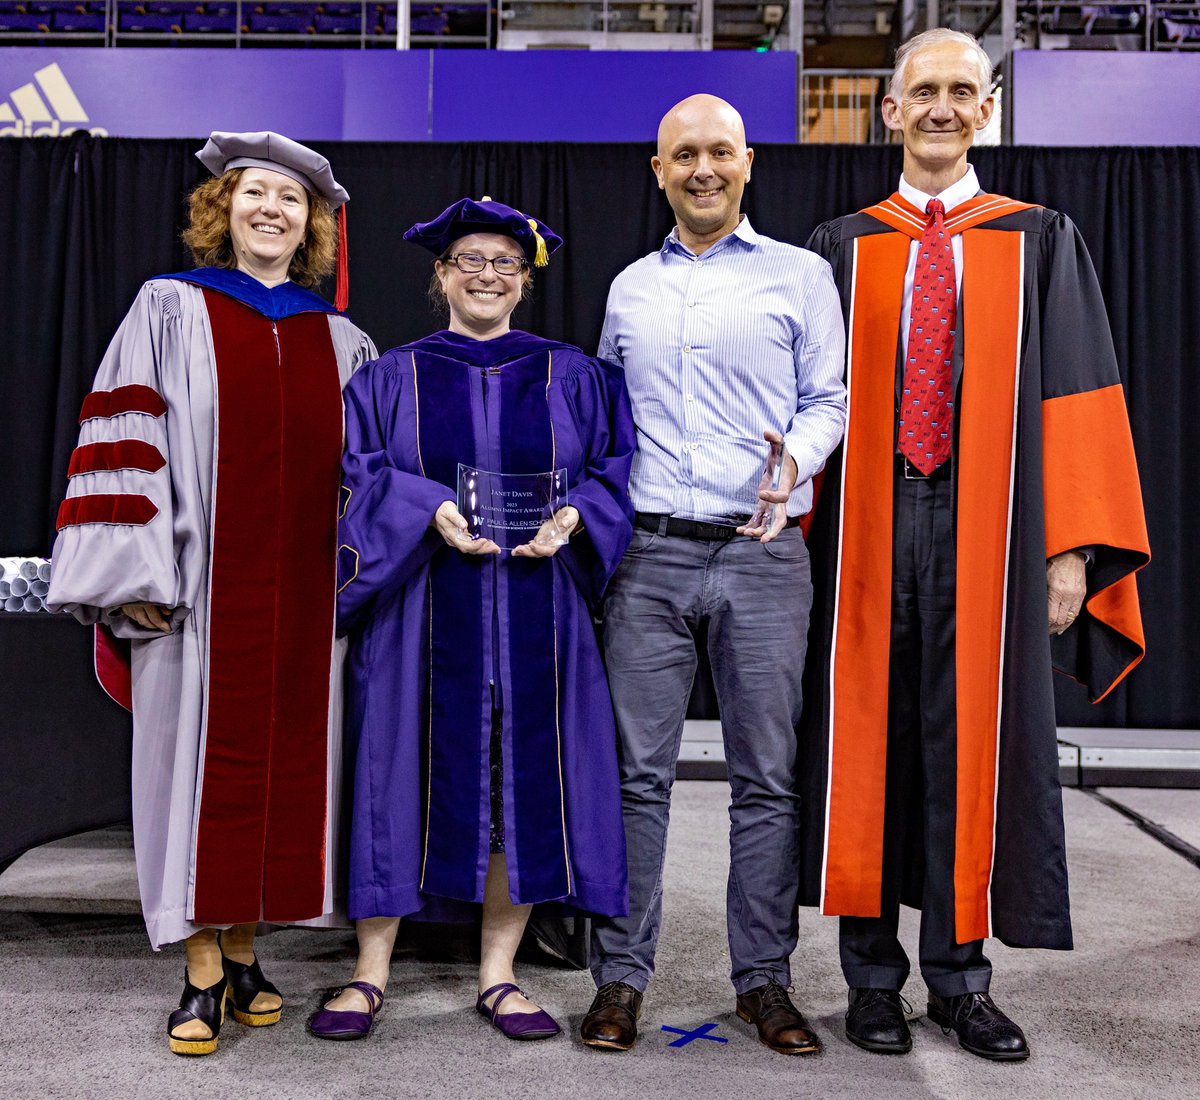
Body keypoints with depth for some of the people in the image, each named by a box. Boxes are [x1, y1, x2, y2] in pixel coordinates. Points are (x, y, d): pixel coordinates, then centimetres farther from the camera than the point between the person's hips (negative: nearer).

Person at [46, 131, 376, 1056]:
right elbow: (124, 444, -3)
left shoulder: (339, 341, 13)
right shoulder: (172, 311, 4)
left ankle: (244, 951, 21)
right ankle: (205, 972, 11)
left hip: (302, 592, 3)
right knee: (205, 759, 0)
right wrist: (137, 577, -11)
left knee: (281, 757, 7)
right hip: (205, 587, -3)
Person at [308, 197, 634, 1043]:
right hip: (423, 612, -1)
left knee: (525, 783, 2)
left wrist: (572, 518, -12)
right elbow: (357, 476, 2)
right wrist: (433, 509, -15)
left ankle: (499, 976, 16)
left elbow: (616, 471, 8)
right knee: (404, 774, 1)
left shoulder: (572, 378, 12)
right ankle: (371, 974, 14)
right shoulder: (392, 379, 9)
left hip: (535, 615, 1)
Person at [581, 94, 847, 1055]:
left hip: (762, 552, -2)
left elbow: (828, 398, 5)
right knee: (638, 772, 2)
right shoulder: (629, 288, 17)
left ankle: (763, 977, 17)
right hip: (648, 552, 2)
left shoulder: (799, 275, 8)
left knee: (768, 776, 3)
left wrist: (795, 460, -15)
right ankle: (622, 976, 13)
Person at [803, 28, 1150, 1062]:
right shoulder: (839, 248, 10)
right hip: (866, 526, 0)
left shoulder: (1043, 242, 10)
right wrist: (793, 536, -3)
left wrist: (1073, 546, -5)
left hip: (988, 532, 0)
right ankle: (874, 972, 19)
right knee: (869, 738, 4)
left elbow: (1077, 397, 4)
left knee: (975, 742, 5)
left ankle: (960, 975, 20)